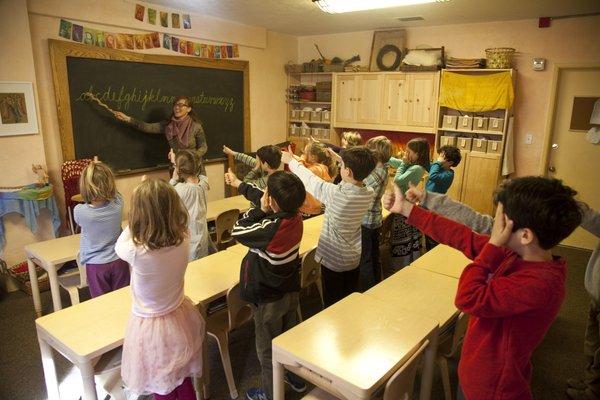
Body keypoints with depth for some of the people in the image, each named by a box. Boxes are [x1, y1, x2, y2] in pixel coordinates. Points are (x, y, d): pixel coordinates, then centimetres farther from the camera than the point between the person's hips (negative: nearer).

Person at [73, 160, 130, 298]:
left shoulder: (79, 211, -21)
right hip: (118, 261, 2)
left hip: (96, 265, -1)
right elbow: (113, 191, 7)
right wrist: (102, 169, 18)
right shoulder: (117, 204, -17)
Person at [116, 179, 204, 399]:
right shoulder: (183, 240, -20)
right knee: (183, 381, 27)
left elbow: (119, 245, -6)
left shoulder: (137, 251, -31)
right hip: (180, 318, 4)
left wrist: (136, 221, -3)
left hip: (151, 326, -4)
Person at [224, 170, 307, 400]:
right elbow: (262, 198, 4)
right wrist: (239, 184, 16)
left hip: (268, 298, -7)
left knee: (268, 349, 15)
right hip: (291, 290, 7)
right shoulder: (295, 216, -12)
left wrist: (260, 211, -19)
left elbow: (237, 231, -18)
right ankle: (297, 379, 48)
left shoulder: (270, 228, -35)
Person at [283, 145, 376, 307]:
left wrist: (291, 160, 2)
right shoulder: (369, 194, -13)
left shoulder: (335, 193, -28)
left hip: (333, 260, -5)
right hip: (354, 259, 5)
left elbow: (309, 179, -14)